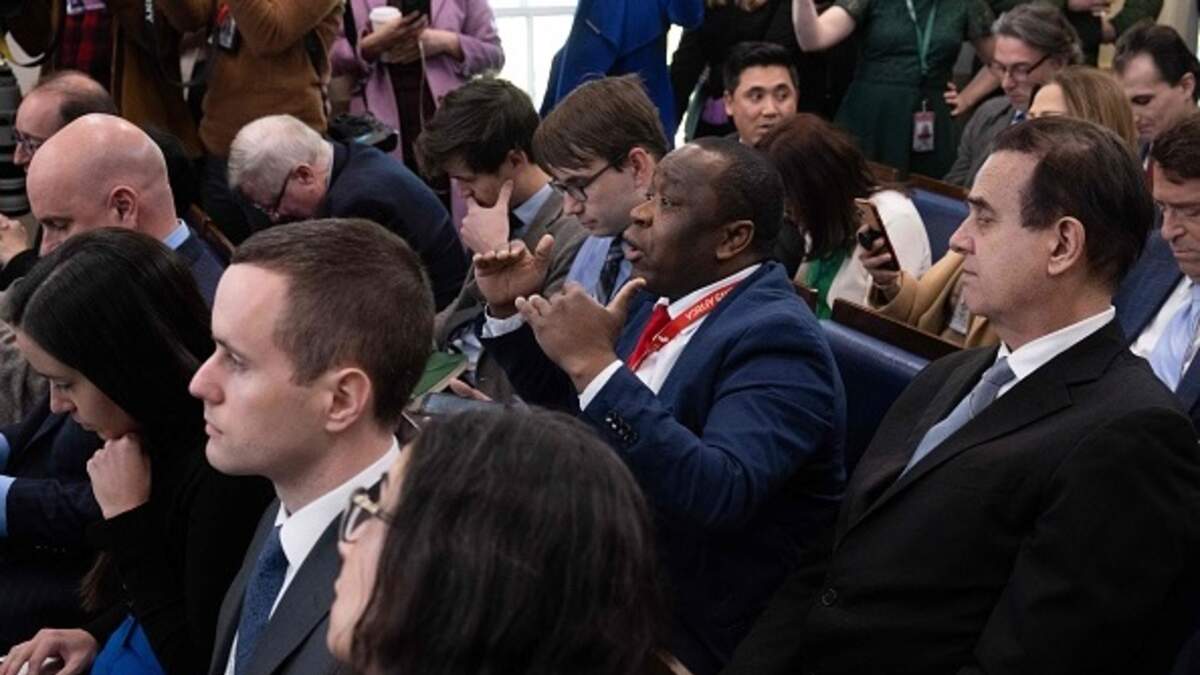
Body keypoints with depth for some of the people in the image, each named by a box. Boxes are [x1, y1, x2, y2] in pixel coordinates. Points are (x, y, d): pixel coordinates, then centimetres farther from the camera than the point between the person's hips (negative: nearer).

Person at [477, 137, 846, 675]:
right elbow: (566, 409, 18)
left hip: (685, 621, -8)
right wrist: (509, 311, 3)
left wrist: (596, 365, -36)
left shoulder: (774, 338, -21)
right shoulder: (667, 292, 4)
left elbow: (718, 495, -36)